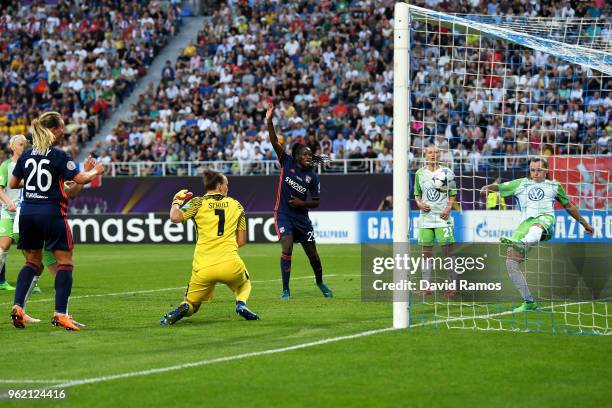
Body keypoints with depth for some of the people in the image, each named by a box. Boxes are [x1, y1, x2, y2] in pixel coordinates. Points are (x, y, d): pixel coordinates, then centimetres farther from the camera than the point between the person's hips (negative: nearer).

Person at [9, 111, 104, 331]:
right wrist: (95, 171, 11)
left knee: (32, 262, 16)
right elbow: (80, 179, -10)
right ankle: (60, 313, -5)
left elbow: (12, 184, 13)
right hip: (51, 212, -6)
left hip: (27, 212, 6)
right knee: (65, 261, 3)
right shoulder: (58, 156, -9)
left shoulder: (27, 155, 7)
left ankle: (18, 306, -1)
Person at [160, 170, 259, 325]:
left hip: (203, 268, -1)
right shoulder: (236, 205, 12)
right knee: (244, 283, 35)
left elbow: (175, 218, -11)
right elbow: (241, 241, 12)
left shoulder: (198, 202, 5)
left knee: (192, 303, 19)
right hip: (230, 265, 1)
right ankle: (241, 304, 2)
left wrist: (176, 202, 10)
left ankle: (184, 308, -18)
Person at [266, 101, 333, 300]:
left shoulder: (313, 177, -1)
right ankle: (286, 290, -13)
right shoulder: (287, 163, -2)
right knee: (286, 249, -18)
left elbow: (316, 202, 5)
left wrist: (302, 203, -15)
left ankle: (320, 282, 36)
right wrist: (269, 121, -23)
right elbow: (275, 142, -12)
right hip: (283, 214, -2)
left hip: (302, 216, 2)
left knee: (313, 254, 8)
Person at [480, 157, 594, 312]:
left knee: (537, 226, -43)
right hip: (526, 222, 3)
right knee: (511, 263, -11)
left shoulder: (554, 185, 26)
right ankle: (529, 302, -2)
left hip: (546, 219, -3)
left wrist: (584, 223, 41)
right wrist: (487, 188, -5)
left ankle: (523, 244, -77)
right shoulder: (521, 184, 27)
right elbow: (499, 187, 19)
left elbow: (569, 206, 36)